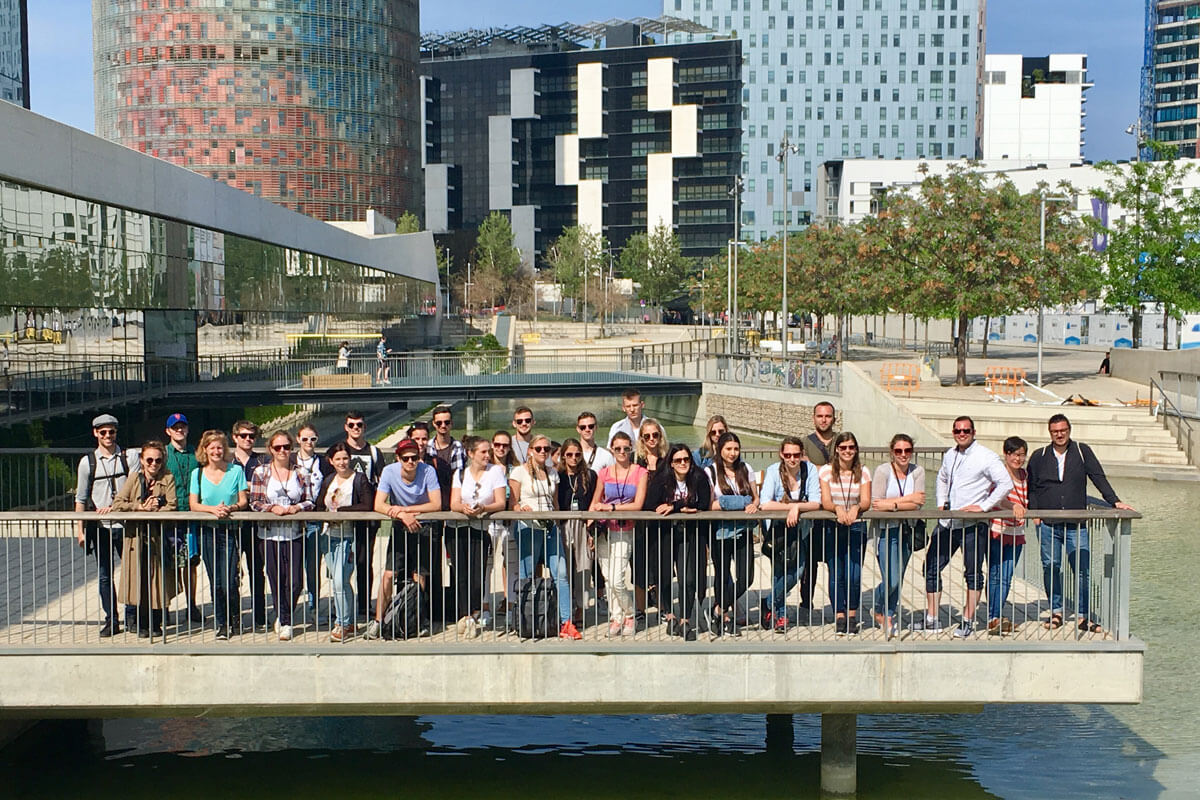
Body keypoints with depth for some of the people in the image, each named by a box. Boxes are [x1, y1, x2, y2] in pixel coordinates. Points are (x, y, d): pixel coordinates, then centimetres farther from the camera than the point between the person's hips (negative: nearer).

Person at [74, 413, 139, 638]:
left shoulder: (130, 457, 3)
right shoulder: (88, 462, 6)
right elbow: (81, 498, 7)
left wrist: (114, 507, -17)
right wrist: (80, 528, 2)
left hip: (125, 524, -1)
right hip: (100, 526, 1)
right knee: (104, 575, 4)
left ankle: (131, 616, 12)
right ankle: (111, 621, 11)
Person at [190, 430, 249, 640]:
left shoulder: (236, 471, 1)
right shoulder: (198, 473, 5)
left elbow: (244, 502, 2)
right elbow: (193, 504, 0)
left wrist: (231, 508, -18)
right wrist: (212, 509, -17)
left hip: (230, 530, -2)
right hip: (207, 531, 2)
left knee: (229, 583, -7)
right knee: (215, 583, 4)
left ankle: (235, 619, 16)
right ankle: (221, 624, 17)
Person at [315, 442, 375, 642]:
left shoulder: (359, 479, -5)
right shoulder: (328, 481, 13)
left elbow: (367, 506, -17)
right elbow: (319, 507, 14)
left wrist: (340, 510, -15)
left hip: (348, 537, -6)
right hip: (329, 535, 6)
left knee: (341, 581, -12)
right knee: (335, 581, 10)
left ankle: (344, 624, 1)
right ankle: (345, 622, 20)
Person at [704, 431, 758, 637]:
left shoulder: (745, 469, 9)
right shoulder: (711, 472, -3)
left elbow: (755, 497, 12)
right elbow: (709, 505, -10)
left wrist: (754, 505, -12)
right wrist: (739, 503, -17)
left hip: (742, 530, 3)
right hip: (720, 531, -3)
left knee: (745, 578, -4)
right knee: (723, 576, 7)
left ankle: (720, 609, 17)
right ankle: (726, 616, 27)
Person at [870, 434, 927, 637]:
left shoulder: (918, 471, 0)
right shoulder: (883, 471, -11)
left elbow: (918, 503, -9)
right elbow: (875, 504, -18)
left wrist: (892, 503, -19)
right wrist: (907, 499, -15)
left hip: (907, 530, 4)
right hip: (886, 530, -4)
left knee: (898, 578, 9)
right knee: (891, 580, -9)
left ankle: (888, 615, 29)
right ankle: (880, 611, 20)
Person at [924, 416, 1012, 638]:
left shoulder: (986, 457, -8)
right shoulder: (949, 455, 12)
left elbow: (1006, 483, -14)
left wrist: (983, 507, -16)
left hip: (973, 525, -6)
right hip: (947, 523, 6)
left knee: (973, 573, 4)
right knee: (931, 568, 6)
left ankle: (968, 621, 11)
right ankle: (932, 619, 15)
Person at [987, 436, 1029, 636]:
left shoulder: (1024, 475, 13)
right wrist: (1013, 506, -42)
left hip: (1016, 533, 6)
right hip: (996, 530, -6)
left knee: (1006, 578, 3)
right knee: (994, 575, -4)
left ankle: (996, 618, 6)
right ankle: (993, 618, 0)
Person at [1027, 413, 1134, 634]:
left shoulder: (1082, 451, 8)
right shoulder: (1039, 456, 9)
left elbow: (1099, 478, 4)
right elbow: (1031, 488, 12)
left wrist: (1115, 501, -6)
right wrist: (1034, 513, 1)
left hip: (1076, 524, -1)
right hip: (1047, 524, 1)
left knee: (1083, 570, -5)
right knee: (1050, 568, 4)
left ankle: (1083, 616, 3)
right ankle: (1056, 612, 16)